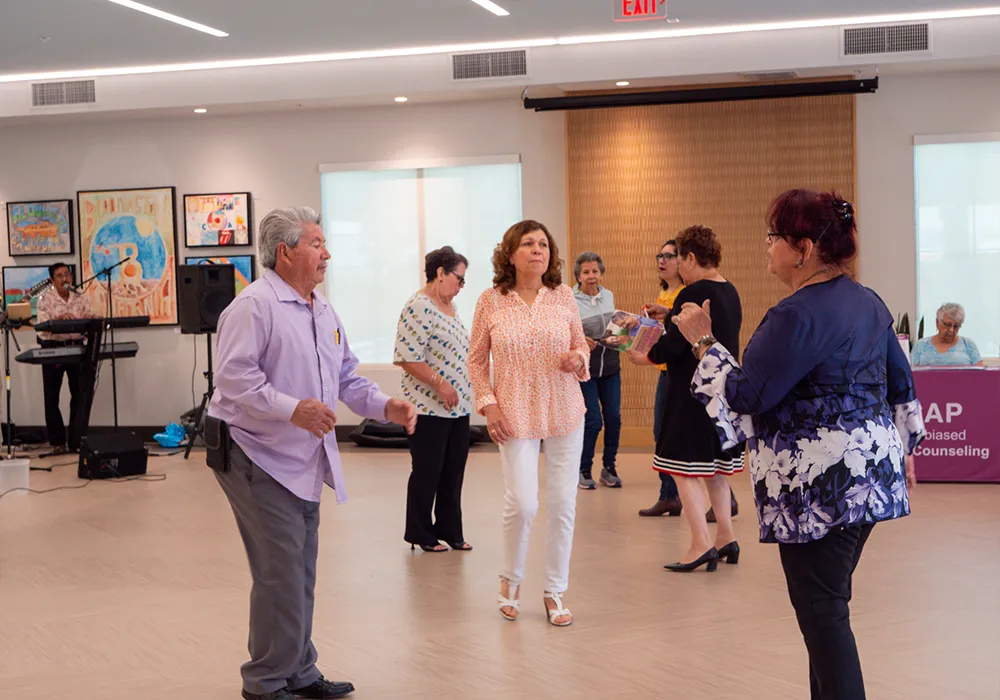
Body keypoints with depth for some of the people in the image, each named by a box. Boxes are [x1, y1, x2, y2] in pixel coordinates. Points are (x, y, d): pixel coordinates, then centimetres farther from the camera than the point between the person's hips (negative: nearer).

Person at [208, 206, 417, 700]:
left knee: (301, 576, 16)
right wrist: (292, 409, -32)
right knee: (281, 576, -7)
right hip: (261, 463, -9)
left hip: (305, 464, 9)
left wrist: (385, 406, 3)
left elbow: (347, 378, 19)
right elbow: (233, 379, -23)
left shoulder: (324, 312, 14)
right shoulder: (254, 306, -15)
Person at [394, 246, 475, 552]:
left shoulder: (450, 307, 15)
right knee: (427, 472, 2)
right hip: (429, 408, -8)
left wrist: (466, 391, 17)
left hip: (458, 406, 9)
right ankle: (420, 534, 14)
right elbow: (407, 357, -20)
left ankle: (450, 530, 21)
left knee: (453, 472, 11)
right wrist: (441, 384, -21)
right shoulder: (418, 307, -14)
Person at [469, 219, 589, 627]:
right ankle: (511, 579, 18)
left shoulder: (563, 296, 2)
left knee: (563, 503, 3)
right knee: (522, 503, -10)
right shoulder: (491, 302, -2)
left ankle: (555, 592, 18)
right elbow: (476, 360, 6)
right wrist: (488, 403, -4)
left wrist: (577, 360, -10)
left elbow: (581, 346, 13)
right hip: (516, 417, -2)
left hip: (564, 412, 2)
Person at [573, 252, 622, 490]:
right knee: (593, 420, -5)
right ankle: (584, 470, 13)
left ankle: (609, 468, 19)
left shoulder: (608, 296, 6)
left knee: (613, 417, 4)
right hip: (585, 367, -5)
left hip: (610, 365, 5)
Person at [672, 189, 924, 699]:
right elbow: (900, 383, 17)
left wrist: (704, 343, -7)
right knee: (832, 601, 17)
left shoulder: (796, 316, -19)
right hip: (871, 475, 9)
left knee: (820, 611, -3)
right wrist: (903, 447, 27)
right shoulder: (868, 302, 9)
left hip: (819, 484, -9)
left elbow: (747, 396, -17)